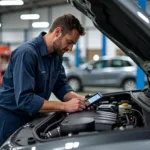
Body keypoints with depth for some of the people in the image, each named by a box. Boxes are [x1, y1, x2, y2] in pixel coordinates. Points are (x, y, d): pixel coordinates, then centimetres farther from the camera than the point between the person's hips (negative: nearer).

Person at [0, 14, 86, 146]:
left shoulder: (57, 55, 2)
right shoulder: (27, 53, -26)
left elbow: (61, 86, 7)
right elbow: (25, 99, -32)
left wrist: (80, 99, -13)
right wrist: (65, 106, -31)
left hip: (32, 118, 8)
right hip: (11, 119, -8)